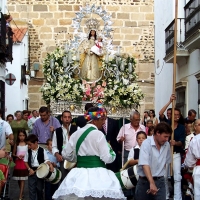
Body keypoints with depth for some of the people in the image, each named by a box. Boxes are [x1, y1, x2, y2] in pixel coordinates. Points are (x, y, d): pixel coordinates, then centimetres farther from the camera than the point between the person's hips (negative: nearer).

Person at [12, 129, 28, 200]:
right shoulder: (16, 144, 5)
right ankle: (22, 193, 25)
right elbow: (13, 154, 9)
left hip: (25, 162, -3)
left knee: (22, 180, -6)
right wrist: (17, 156, -10)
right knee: (19, 179, 9)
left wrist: (25, 156, -17)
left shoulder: (27, 143, -1)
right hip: (18, 162, 3)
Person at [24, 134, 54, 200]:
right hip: (32, 171, 2)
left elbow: (46, 160, -3)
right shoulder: (28, 151, 2)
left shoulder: (42, 151, -5)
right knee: (31, 189, 1)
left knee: (40, 188, 9)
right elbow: (26, 161, 6)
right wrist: (29, 169, -6)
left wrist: (50, 165, -23)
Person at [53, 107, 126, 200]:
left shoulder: (76, 133, 6)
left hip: (79, 174, 6)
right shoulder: (98, 134, -10)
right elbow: (107, 158, -12)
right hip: (97, 174, -6)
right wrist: (111, 152, 9)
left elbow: (66, 154, 9)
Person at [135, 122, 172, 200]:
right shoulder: (146, 143, -14)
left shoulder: (167, 145, 2)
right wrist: (151, 183, -32)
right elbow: (145, 165, -23)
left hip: (160, 182, 3)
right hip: (145, 181, -3)